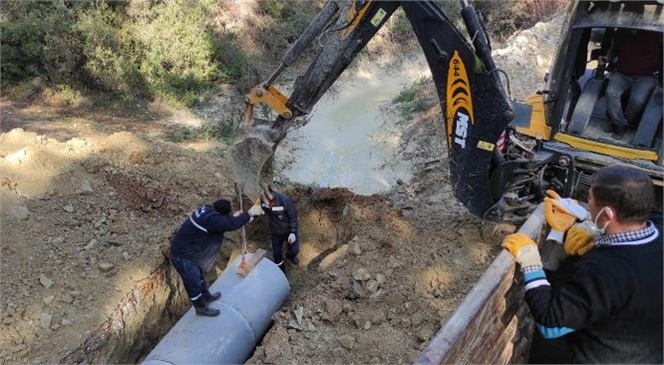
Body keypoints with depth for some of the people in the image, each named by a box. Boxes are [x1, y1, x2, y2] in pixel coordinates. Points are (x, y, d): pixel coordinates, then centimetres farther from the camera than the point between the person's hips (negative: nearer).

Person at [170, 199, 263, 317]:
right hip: (183, 256, -10)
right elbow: (230, 224, -36)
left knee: (198, 276, 30)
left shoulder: (207, 209, -3)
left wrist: (234, 217, -1)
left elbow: (221, 221, 13)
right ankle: (201, 308, 32)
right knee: (194, 283, 12)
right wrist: (249, 214, -27)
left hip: (187, 252, 10)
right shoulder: (210, 219, -33)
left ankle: (207, 296, 52)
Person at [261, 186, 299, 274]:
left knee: (294, 250, 7)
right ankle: (281, 271, 39)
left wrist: (292, 232, -23)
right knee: (276, 254, 10)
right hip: (276, 232, 3)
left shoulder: (285, 200, -34)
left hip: (289, 230, -3)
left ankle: (290, 255, 46)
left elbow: (293, 216, -21)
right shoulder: (263, 201, -22)